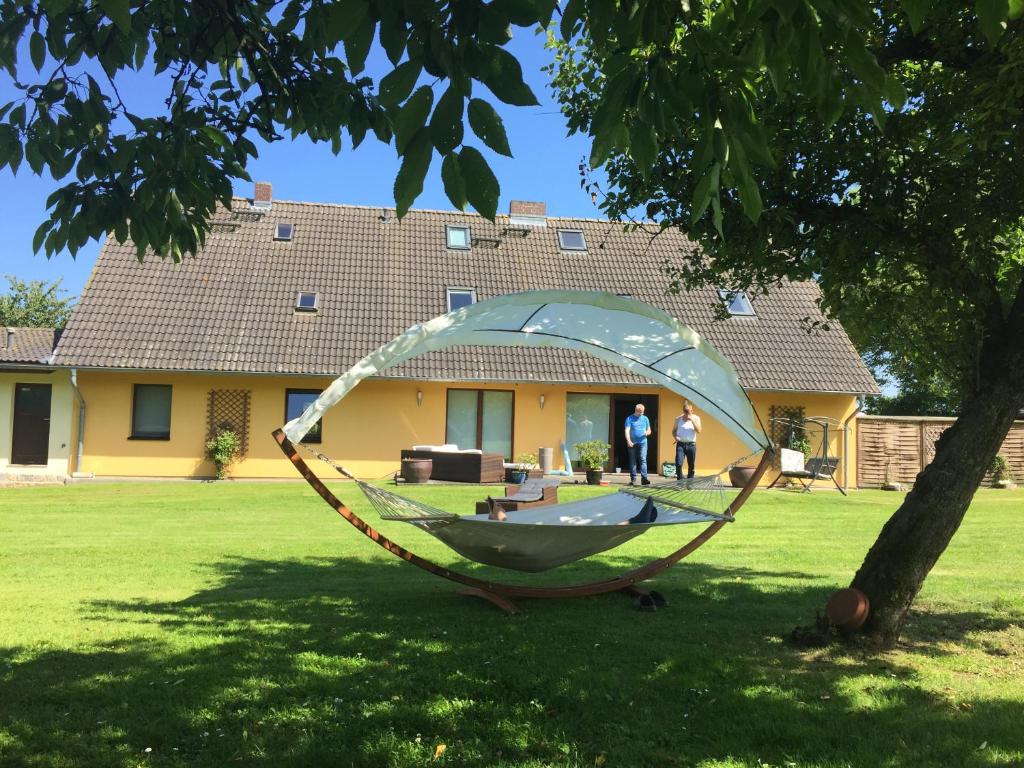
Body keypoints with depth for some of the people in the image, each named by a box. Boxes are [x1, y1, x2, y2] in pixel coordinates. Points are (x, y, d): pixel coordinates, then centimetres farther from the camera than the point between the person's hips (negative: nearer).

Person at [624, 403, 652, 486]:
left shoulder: (645, 419, 14)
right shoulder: (629, 418, 3)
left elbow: (649, 430, 17)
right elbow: (627, 431, -7)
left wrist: (647, 433, -8)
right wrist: (628, 441, -22)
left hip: (643, 442, 1)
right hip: (633, 443, -1)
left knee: (643, 460, -10)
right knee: (633, 461, 3)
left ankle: (644, 478, -14)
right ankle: (633, 479, 9)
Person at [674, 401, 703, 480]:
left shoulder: (696, 418, 5)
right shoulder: (678, 419, 8)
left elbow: (699, 431, -7)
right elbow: (674, 431, 15)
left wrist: (692, 420, -15)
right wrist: (675, 436, -6)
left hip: (691, 444, 0)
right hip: (680, 444, 0)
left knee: (691, 466, 6)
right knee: (678, 464, -14)